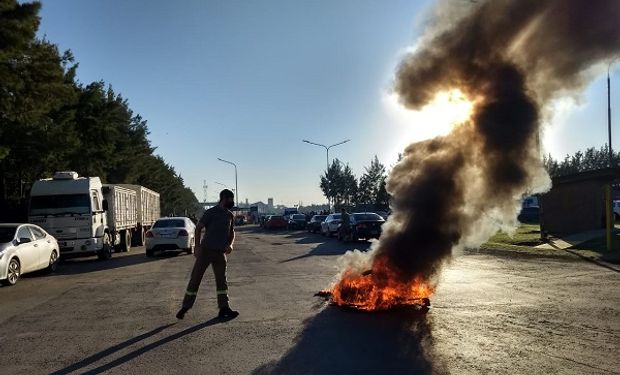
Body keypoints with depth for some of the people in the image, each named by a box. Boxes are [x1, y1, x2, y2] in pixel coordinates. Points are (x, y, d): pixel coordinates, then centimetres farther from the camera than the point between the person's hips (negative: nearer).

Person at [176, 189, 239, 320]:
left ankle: (224, 308, 11)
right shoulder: (211, 212, -7)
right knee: (195, 278, -1)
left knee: (222, 280, 6)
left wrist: (230, 244, 0)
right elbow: (198, 228, -7)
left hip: (220, 252, 5)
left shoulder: (230, 216, 10)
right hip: (206, 250, -5)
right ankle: (185, 307, 8)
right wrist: (197, 246, -13)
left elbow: (232, 232, 19)